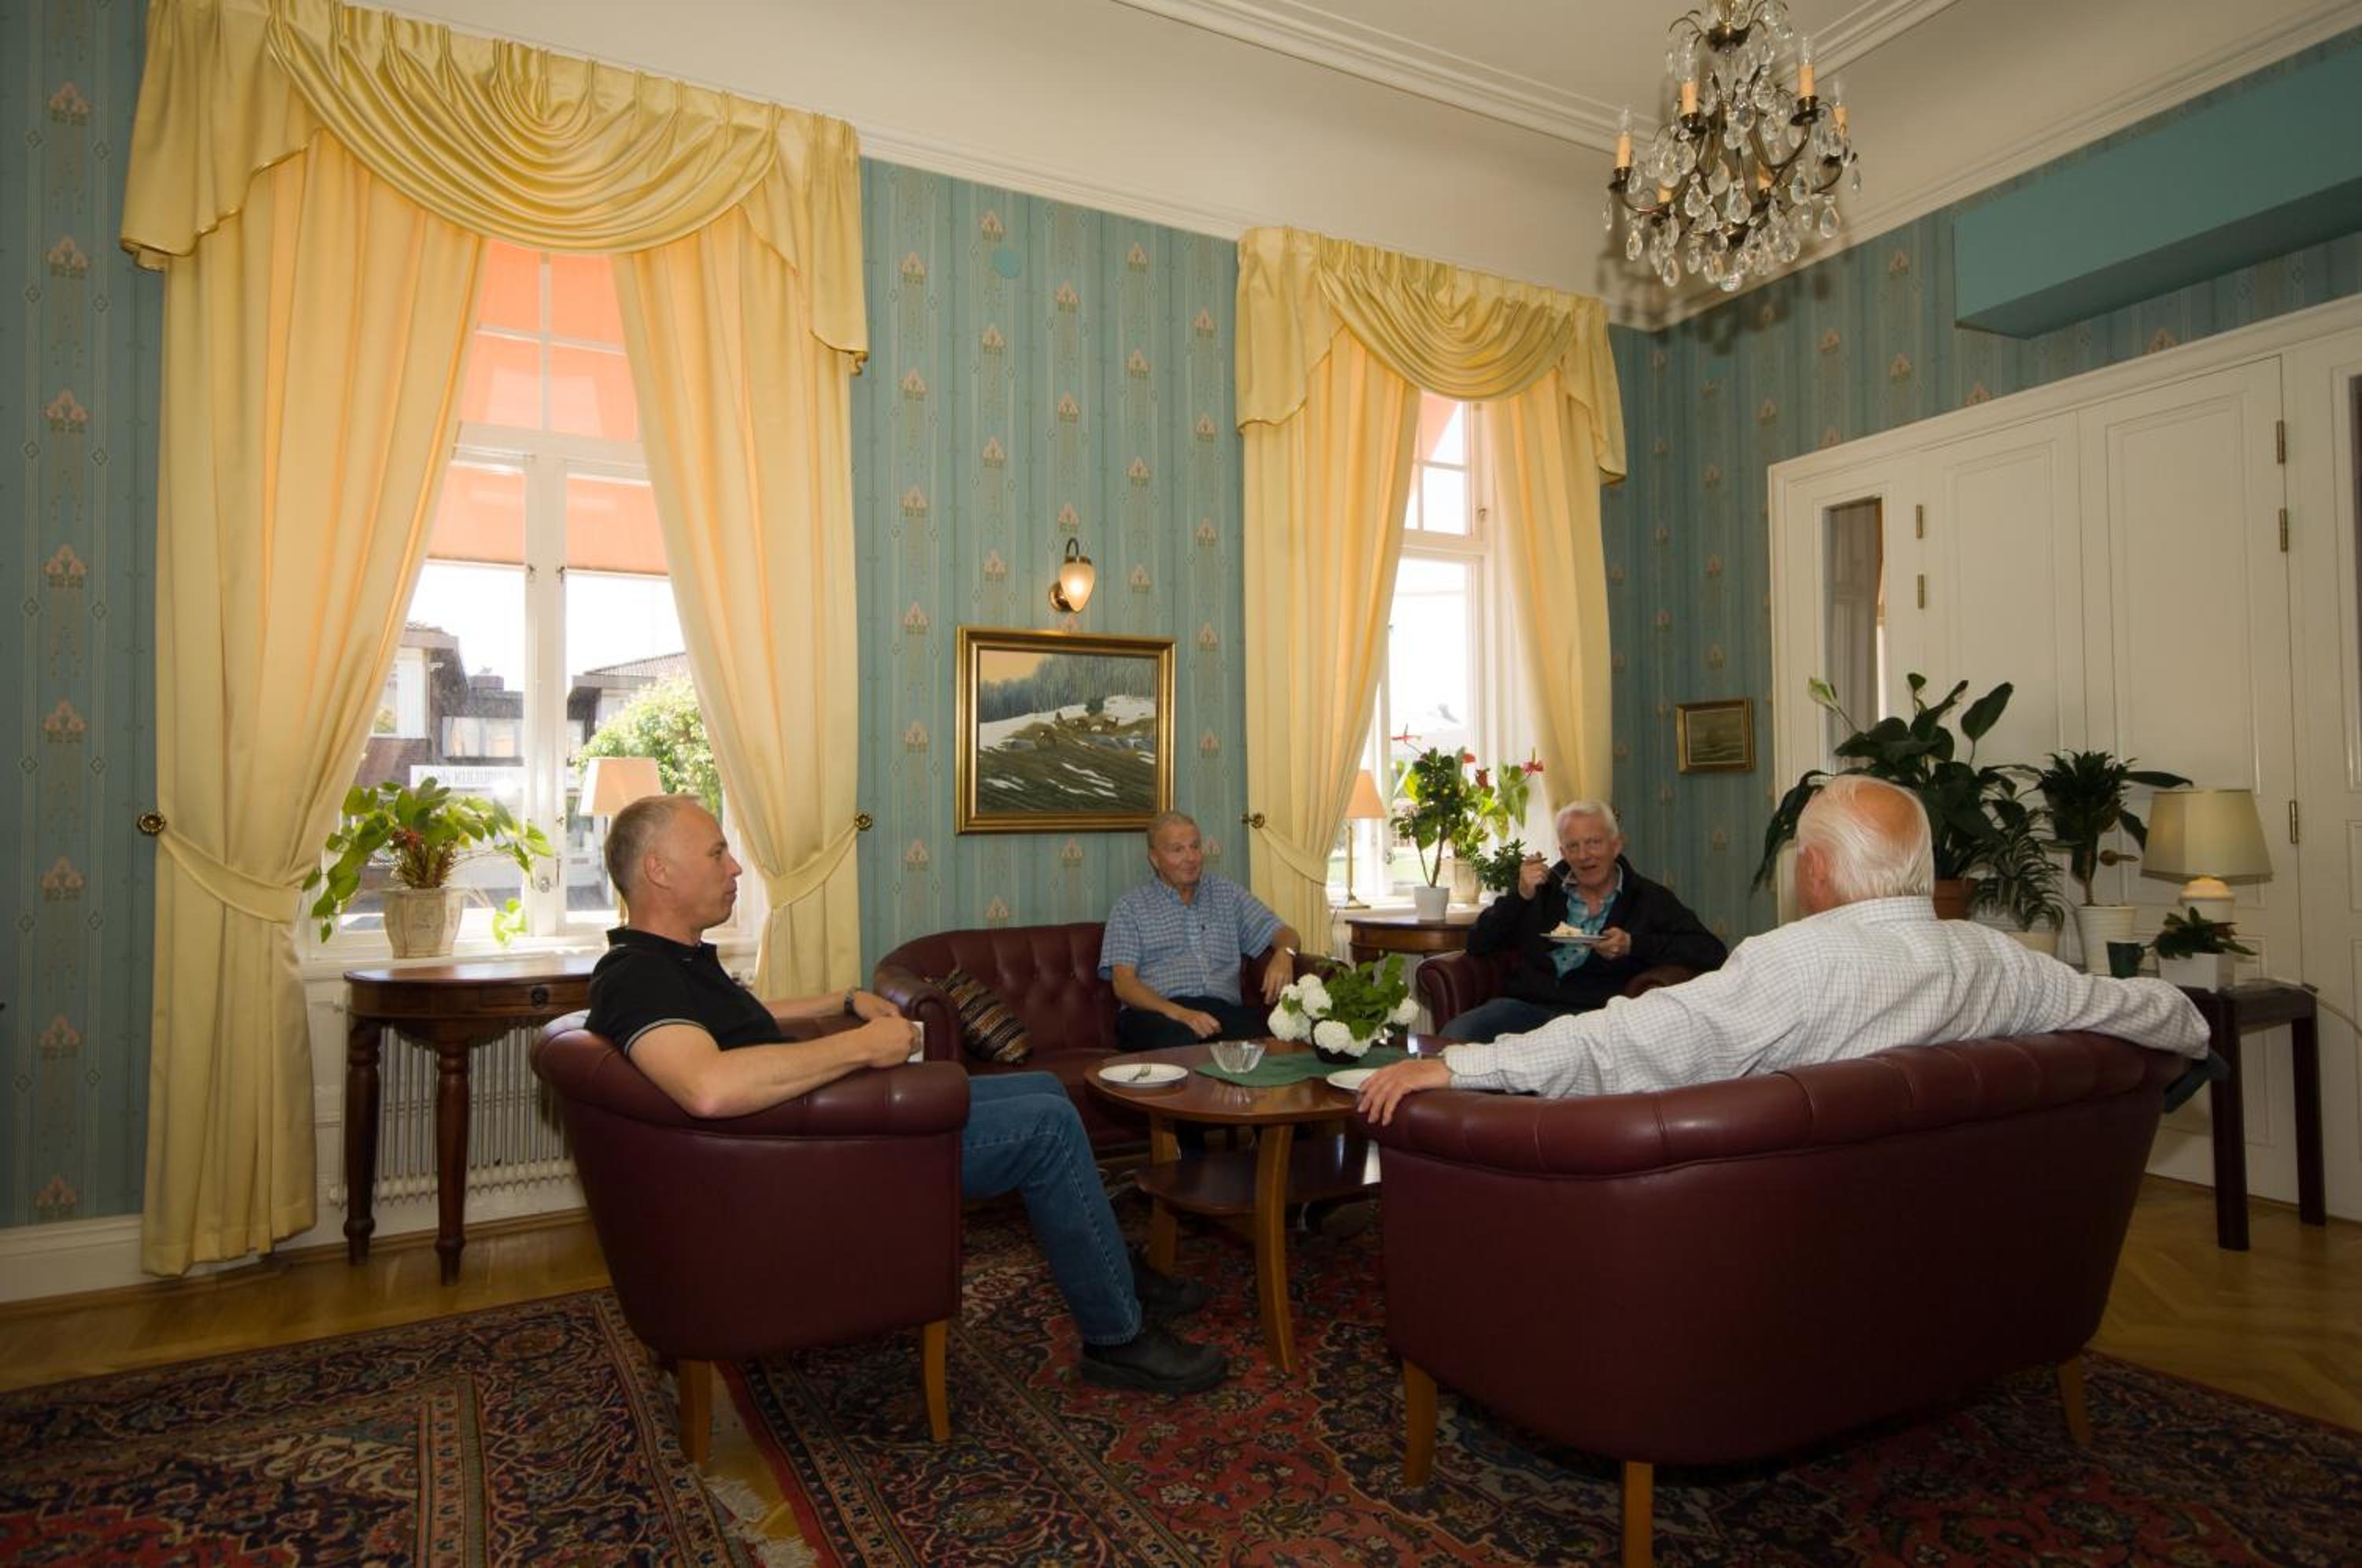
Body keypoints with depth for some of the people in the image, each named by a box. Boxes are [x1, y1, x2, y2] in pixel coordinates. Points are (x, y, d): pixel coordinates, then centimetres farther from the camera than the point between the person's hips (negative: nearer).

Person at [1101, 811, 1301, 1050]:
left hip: (1223, 1009, 3)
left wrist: (1284, 954, -8)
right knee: (1180, 1038, -40)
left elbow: (1286, 934, 19)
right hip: (1157, 1013, -3)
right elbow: (1123, 984, 1)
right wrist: (1179, 1013, -18)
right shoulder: (1129, 908, 12)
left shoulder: (1227, 893, 23)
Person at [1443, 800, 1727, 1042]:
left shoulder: (1649, 899, 12)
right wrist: (1520, 896, 0)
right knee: (1455, 1036, -29)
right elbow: (1477, 945, 13)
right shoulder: (1542, 889, 18)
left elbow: (1712, 952, 1)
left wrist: (1634, 945, -10)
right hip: (1524, 1005, 2)